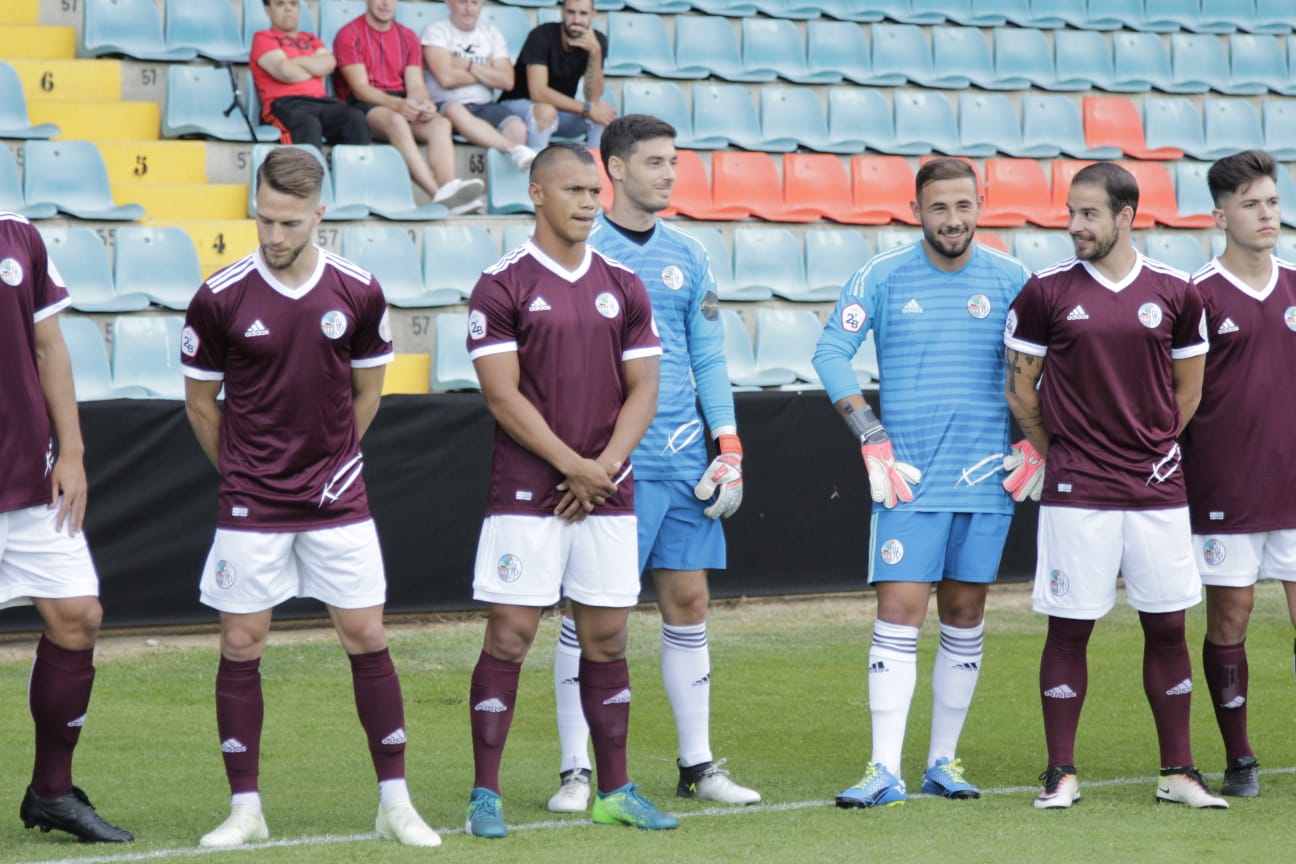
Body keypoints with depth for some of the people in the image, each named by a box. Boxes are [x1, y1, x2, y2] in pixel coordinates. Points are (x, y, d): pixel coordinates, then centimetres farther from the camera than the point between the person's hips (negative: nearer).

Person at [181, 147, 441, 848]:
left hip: (338, 500, 1)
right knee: (240, 646, 1)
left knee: (367, 639, 1)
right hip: (250, 503, -1)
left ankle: (394, 802, 9)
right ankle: (244, 809, 9)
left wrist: (329, 465, 12)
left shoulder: (358, 292, -3)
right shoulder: (220, 299, -8)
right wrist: (242, 472, 11)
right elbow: (201, 400, 6)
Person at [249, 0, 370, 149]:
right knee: (309, 125, -40)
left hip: (321, 101, 5)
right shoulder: (263, 38, 13)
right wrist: (315, 70, 11)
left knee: (356, 119, -27)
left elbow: (329, 63, 8)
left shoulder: (311, 40, 31)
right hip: (285, 104, -5)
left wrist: (297, 62, 0)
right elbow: (285, 71, -5)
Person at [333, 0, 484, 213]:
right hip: (364, 107, -5)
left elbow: (415, 85, 9)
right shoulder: (350, 35, 2)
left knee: (441, 123, -27)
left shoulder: (407, 36, 19)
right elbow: (360, 88, -9)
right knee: (396, 121, -38)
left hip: (402, 104, 5)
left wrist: (423, 103, -17)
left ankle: (449, 186, -53)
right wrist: (397, 104, -26)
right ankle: (439, 195, -55)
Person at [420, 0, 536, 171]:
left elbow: (507, 81, 4)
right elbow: (446, 78, -11)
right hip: (445, 104, -4)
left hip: (484, 105, 4)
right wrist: (485, 72, 1)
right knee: (456, 111, -40)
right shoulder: (436, 30, 4)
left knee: (518, 128, -28)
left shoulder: (491, 32, 16)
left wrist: (468, 66, -5)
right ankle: (515, 150, -47)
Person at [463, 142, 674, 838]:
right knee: (510, 636, -5)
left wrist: (604, 467, -7)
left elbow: (642, 390, 8)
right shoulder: (502, 285, -5)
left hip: (607, 493, 4)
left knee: (607, 638, 7)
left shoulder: (624, 288, 10)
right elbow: (503, 395, -10)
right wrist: (572, 465, -13)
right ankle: (485, 795, -1)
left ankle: (615, 792, 15)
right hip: (525, 493, -4)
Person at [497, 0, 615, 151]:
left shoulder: (597, 41, -8)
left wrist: (595, 52, -30)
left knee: (604, 113, -21)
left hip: (560, 110, 5)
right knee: (545, 111, -38)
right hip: (518, 105, -5)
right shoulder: (542, 36, -20)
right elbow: (538, 92, -30)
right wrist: (587, 109, -33)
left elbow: (593, 97, -17)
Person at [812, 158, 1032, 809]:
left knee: (964, 617, 7)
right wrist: (871, 438, -8)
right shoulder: (882, 277, -1)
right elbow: (831, 352, -1)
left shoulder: (1010, 279, 3)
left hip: (986, 478, 2)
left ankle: (944, 763, 16)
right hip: (908, 480, -2)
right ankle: (885, 772, -12)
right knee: (898, 615, -9)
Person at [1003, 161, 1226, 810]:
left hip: (1157, 489, 2)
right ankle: (1061, 774, 7)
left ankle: (1178, 773, 12)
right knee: (1069, 628, 0)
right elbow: (1020, 390, 7)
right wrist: (1059, 456, 10)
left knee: (1167, 627, 5)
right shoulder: (1045, 291, -2)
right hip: (1075, 492, -2)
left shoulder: (1174, 292, 4)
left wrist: (1150, 451, 12)